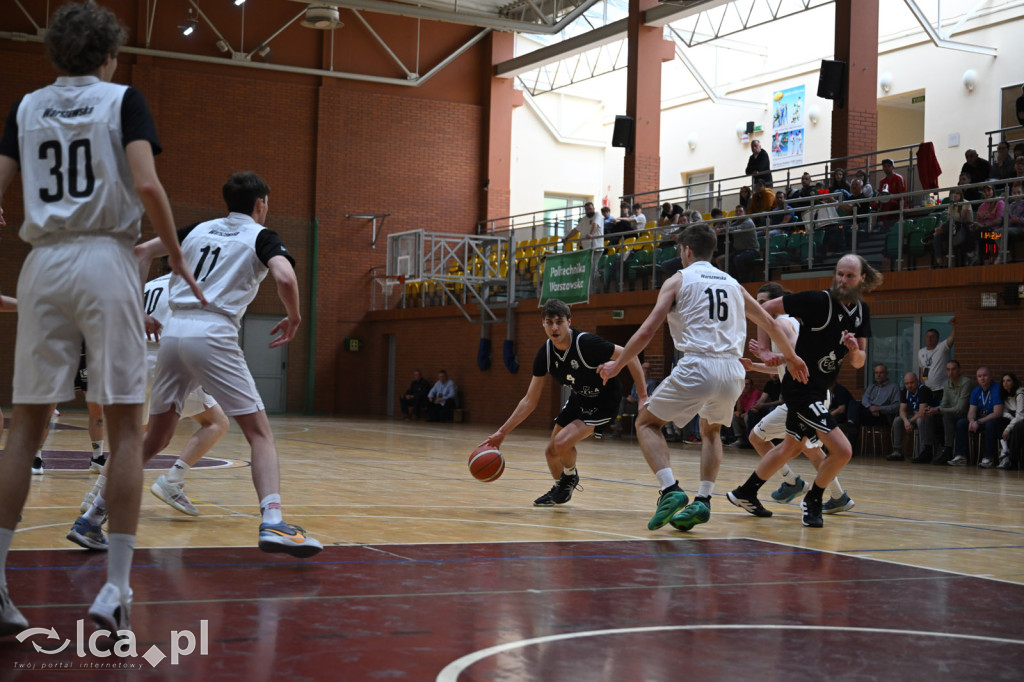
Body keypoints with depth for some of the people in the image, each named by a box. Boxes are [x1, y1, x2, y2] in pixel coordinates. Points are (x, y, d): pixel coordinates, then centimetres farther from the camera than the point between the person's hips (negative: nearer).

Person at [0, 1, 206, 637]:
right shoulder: (123, 100, 3)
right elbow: (147, 185, -12)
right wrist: (178, 259, -1)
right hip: (107, 259, -3)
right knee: (125, 425, 0)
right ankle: (116, 589, -4)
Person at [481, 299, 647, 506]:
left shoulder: (587, 343, -31)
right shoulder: (545, 353, -13)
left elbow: (630, 357, -21)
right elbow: (530, 400, -6)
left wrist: (643, 396, -23)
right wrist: (502, 432, -9)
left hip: (603, 403, -6)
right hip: (578, 400, 7)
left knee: (561, 442, -23)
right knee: (551, 452, 11)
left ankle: (570, 477, 10)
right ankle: (560, 488, 43)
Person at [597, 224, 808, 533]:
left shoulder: (678, 280, 7)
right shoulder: (732, 284, 21)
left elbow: (647, 331, 0)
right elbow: (769, 324, 27)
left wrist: (617, 365, 10)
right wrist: (792, 357, 42)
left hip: (697, 366, -5)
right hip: (732, 370, 5)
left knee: (646, 423, 12)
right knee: (711, 430, 30)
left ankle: (670, 490, -8)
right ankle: (702, 501, 14)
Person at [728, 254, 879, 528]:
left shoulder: (861, 311, 3)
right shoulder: (818, 301, -18)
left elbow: (859, 362, 5)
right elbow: (768, 308, -11)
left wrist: (855, 350, -17)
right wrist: (764, 349, -12)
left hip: (819, 389, 9)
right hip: (800, 385, -9)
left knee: (790, 447, 23)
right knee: (842, 450, -15)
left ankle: (745, 494, 37)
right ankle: (813, 500, 9)